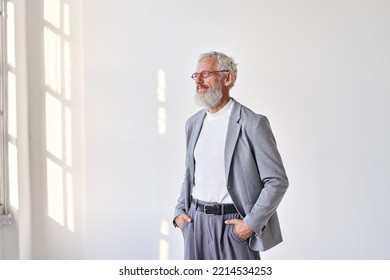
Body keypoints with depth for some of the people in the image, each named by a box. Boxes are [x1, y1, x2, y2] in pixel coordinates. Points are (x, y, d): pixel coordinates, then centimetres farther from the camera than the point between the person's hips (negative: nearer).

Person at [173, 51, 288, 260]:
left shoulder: (252, 123, -9)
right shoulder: (193, 123, 10)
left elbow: (277, 181, -9)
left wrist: (251, 223, -13)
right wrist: (179, 211, 8)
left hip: (234, 225, -5)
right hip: (196, 222, 5)